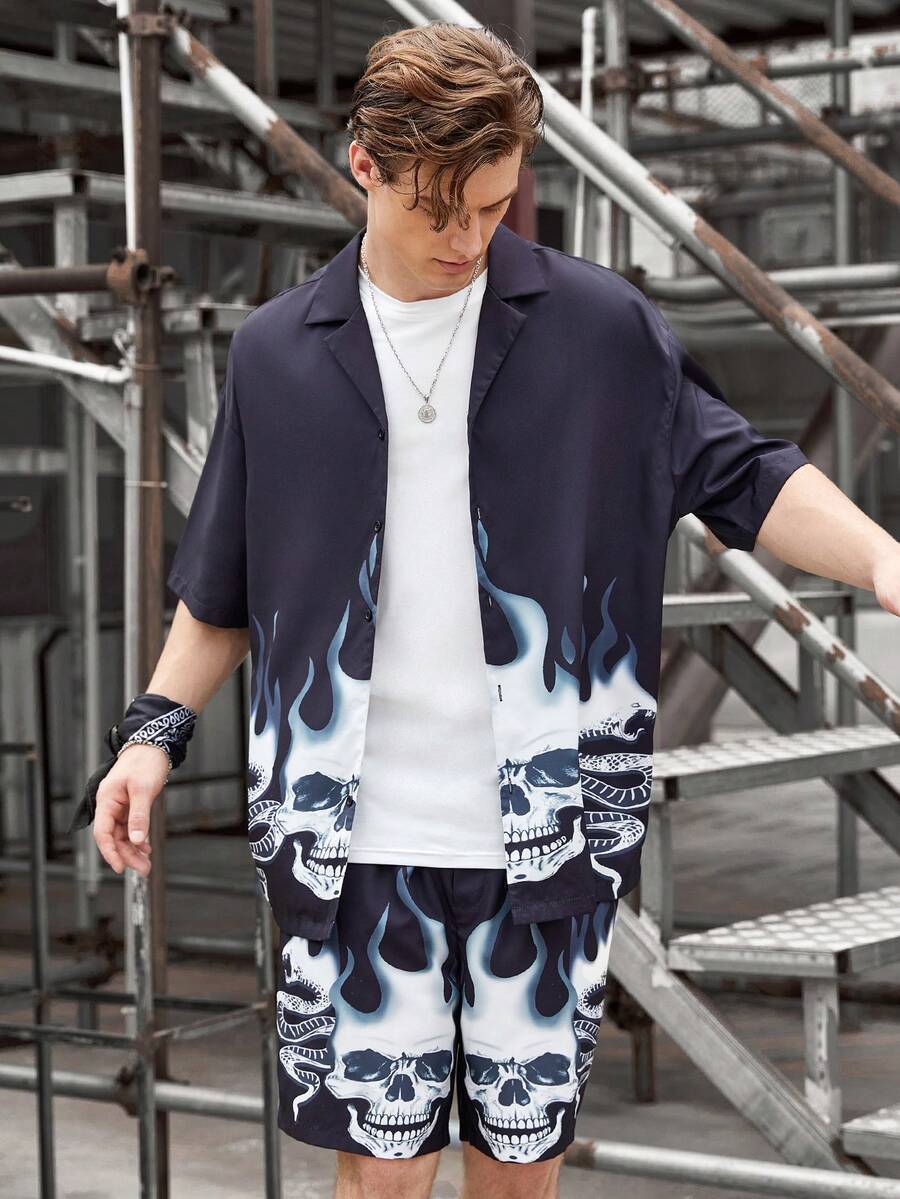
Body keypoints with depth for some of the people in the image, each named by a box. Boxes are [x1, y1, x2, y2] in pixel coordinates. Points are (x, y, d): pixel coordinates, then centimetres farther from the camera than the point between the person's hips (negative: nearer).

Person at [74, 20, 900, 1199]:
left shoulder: (600, 326, -1)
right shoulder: (279, 352, 3)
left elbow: (743, 476, 0)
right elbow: (225, 589, 12)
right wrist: (156, 728, 1)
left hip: (546, 826, 0)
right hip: (352, 834, 0)